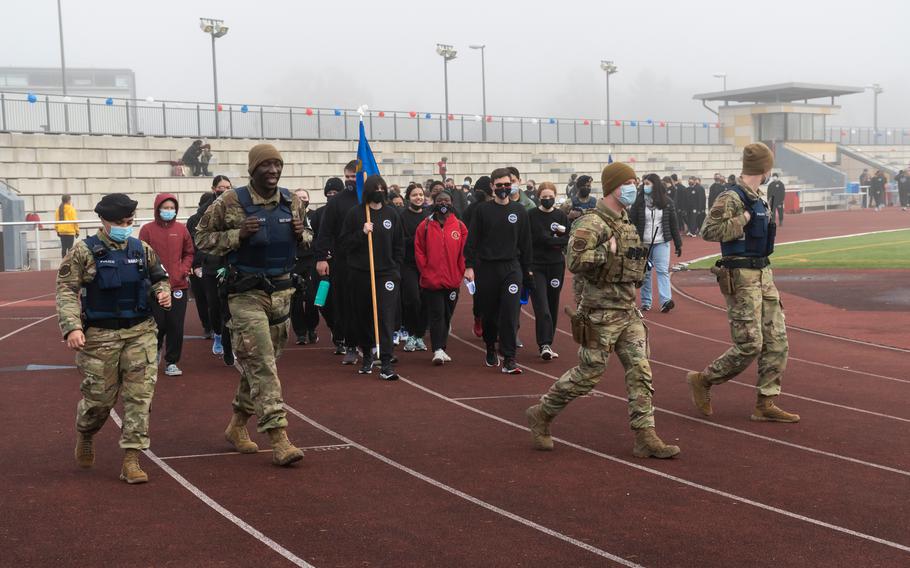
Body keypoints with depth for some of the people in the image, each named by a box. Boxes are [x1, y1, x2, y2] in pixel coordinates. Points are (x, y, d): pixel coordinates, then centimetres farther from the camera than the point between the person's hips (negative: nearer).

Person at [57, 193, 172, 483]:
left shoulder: (142, 249, 7)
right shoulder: (84, 251, -5)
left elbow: (159, 277, 22)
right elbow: (66, 290, -8)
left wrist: (163, 292, -1)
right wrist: (72, 327, -19)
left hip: (140, 332, 3)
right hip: (99, 336, -3)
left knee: (140, 394, -5)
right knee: (99, 397, 6)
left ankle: (131, 459, 0)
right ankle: (84, 434, 40)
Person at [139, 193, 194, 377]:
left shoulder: (181, 229, 5)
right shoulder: (147, 229, -2)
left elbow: (189, 253, 11)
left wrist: (183, 270, -4)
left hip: (178, 285, 2)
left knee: (176, 326, 3)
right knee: (158, 324, 3)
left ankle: (172, 362, 15)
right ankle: (155, 350, 33)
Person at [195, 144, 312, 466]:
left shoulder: (292, 202, 6)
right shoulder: (231, 203, -9)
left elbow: (307, 238, 20)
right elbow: (202, 238, -3)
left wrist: (301, 235, -4)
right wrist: (238, 234, -18)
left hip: (281, 292, 6)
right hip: (247, 294, -6)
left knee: (258, 365, 15)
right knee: (262, 366, -12)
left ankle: (237, 426, 32)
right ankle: (279, 439, -14)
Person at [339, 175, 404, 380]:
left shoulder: (392, 214, 6)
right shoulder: (355, 214, 0)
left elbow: (399, 245, 13)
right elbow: (344, 242, -1)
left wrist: (396, 268, 6)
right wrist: (361, 233, -15)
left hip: (387, 273, 0)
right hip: (360, 273, 0)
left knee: (386, 317, -10)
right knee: (362, 316, 9)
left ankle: (386, 363, -11)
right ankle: (367, 355, 29)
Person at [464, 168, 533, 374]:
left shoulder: (519, 211, 6)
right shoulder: (482, 210, 1)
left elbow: (525, 242, 10)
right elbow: (472, 240, 0)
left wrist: (527, 269, 9)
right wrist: (469, 266, -8)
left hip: (511, 268, 0)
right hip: (486, 268, 0)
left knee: (510, 313, -10)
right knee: (488, 313, 9)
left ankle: (508, 359, -9)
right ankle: (491, 350, 31)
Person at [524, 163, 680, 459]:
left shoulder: (626, 221, 15)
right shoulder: (591, 223, -14)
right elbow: (575, 260, -27)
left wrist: (638, 257, 14)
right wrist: (609, 250, -25)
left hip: (629, 309, 8)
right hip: (601, 310, -8)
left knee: (640, 371, 1)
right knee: (589, 373, 0)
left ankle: (646, 437, 3)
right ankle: (541, 415, 18)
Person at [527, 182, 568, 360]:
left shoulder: (561, 215, 7)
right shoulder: (531, 215, -2)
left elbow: (569, 239, 4)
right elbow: (535, 239, -11)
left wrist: (549, 240, -9)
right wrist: (557, 240, -10)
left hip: (556, 265, 3)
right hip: (536, 266, -3)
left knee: (553, 305, 8)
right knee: (541, 307, -12)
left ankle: (547, 343, 17)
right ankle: (544, 345, -15)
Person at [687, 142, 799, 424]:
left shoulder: (758, 198, 14)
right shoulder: (731, 198, -14)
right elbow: (709, 231, -25)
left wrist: (772, 222, 14)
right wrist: (744, 219, -20)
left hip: (763, 274, 9)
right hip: (741, 277, -9)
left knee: (776, 341, 4)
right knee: (749, 345, -8)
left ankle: (766, 405, 9)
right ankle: (703, 380, 11)